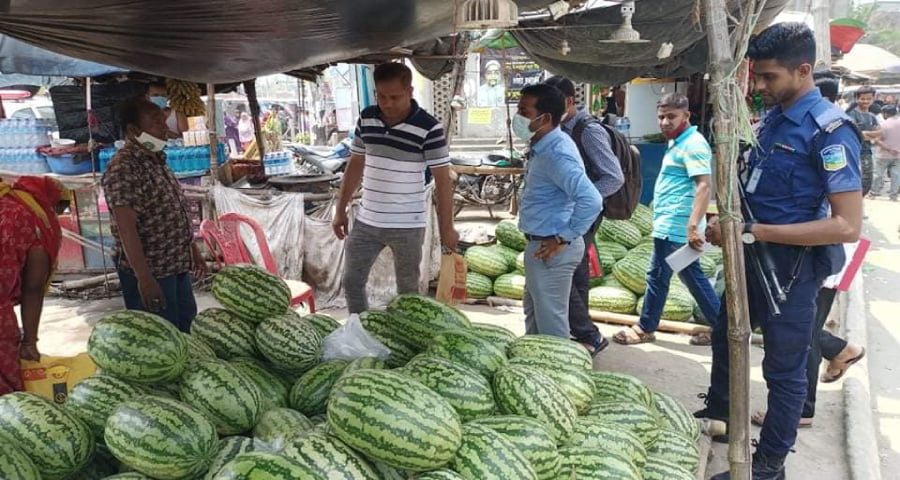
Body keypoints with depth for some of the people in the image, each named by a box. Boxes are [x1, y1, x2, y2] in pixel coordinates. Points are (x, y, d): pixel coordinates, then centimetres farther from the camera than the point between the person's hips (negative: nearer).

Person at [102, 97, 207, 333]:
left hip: (178, 267, 9)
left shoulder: (157, 160, 10)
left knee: (188, 330, 17)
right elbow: (126, 228, -23)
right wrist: (144, 277, -27)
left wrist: (193, 250, 21)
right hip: (150, 272, -9)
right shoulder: (123, 167, -18)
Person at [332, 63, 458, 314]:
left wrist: (446, 228, -11)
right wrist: (341, 210, 12)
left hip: (408, 225, -5)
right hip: (366, 221, 5)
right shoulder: (366, 118, 2)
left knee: (407, 290, 9)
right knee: (352, 283, 11)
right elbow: (355, 165, 11)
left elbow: (442, 180, -11)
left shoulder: (428, 128, -14)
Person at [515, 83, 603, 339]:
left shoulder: (557, 153, -24)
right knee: (534, 312, 25)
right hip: (539, 243, 11)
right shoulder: (544, 147, 7)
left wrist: (563, 239, -25)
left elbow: (591, 201, -33)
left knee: (551, 322, 3)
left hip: (551, 250, -11)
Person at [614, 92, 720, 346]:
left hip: (673, 226, -10)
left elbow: (704, 186, -25)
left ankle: (646, 328, 14)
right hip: (675, 224, 10)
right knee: (692, 275, 15)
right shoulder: (680, 143, 17)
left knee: (657, 276, 0)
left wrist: (693, 226, -33)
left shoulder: (693, 144, -15)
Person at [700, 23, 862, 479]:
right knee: (725, 334, 24)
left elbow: (847, 225, -26)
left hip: (792, 264, -9)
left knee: (784, 367, 7)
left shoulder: (829, 130, -21)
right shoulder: (772, 118, 5)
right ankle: (719, 409, 48)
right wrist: (725, 221, 2)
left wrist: (754, 231, -28)